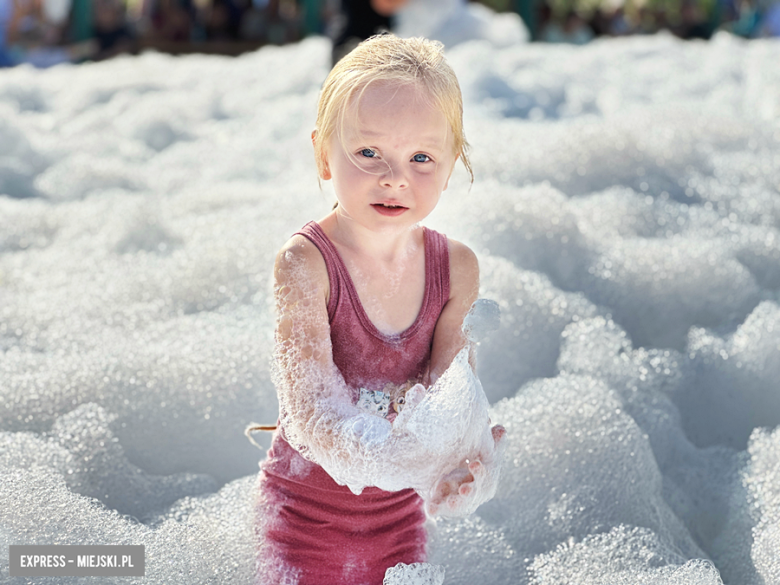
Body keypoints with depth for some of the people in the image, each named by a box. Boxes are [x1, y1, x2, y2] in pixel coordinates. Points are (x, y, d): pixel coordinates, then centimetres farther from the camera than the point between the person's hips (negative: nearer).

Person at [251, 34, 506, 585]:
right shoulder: (304, 265, -24)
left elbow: (451, 391, -12)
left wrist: (465, 464, -35)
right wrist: (410, 463, -46)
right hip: (307, 516, -4)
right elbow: (311, 409, -29)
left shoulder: (457, 267, -9)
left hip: (400, 518, 4)